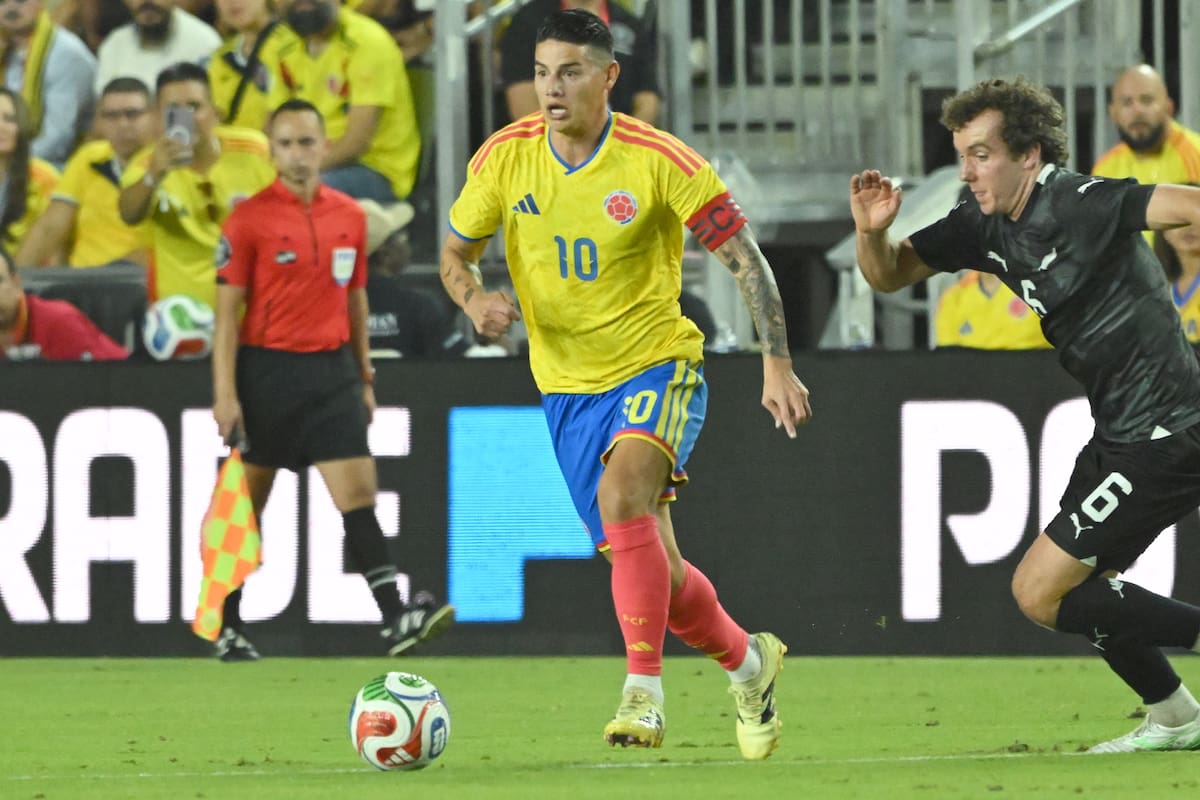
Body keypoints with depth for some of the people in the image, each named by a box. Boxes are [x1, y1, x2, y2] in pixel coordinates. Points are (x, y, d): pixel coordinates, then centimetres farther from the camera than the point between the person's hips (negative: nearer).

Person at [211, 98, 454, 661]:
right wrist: (225, 393, -11)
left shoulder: (350, 217, 8)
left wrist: (364, 377, 17)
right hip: (267, 371, -3)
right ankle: (228, 627, 17)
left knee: (358, 494, -8)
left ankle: (394, 618, -16)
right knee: (247, 505, 6)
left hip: (333, 371, 3)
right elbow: (228, 311, -5)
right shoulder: (250, 219, -5)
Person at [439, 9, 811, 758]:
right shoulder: (505, 158, -5)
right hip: (567, 387, 4)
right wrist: (475, 301, -15)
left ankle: (644, 691, -32)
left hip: (658, 367, -4)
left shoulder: (659, 161, -15)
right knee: (648, 569, 7)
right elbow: (456, 253, 8)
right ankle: (747, 661, 34)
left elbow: (743, 254, -8)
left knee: (622, 492, -33)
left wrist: (777, 363, -14)